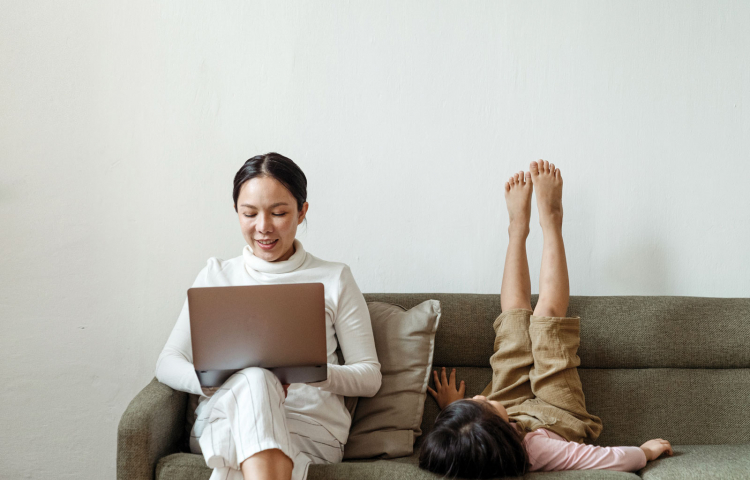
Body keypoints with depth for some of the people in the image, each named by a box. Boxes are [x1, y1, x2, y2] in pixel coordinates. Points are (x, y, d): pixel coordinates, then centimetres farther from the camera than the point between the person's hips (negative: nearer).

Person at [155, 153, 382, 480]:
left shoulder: (335, 279, 13)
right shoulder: (215, 276, 17)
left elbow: (370, 376, 9)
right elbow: (167, 364, 11)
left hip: (312, 425, -1)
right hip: (220, 419, 1)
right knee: (253, 378, -36)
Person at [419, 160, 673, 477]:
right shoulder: (535, 451, -51)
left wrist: (450, 410, -12)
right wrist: (647, 450, -24)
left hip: (516, 406, 3)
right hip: (562, 413, -3)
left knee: (515, 312, 5)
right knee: (547, 315, -4)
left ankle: (518, 226, 31)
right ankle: (550, 219, 19)